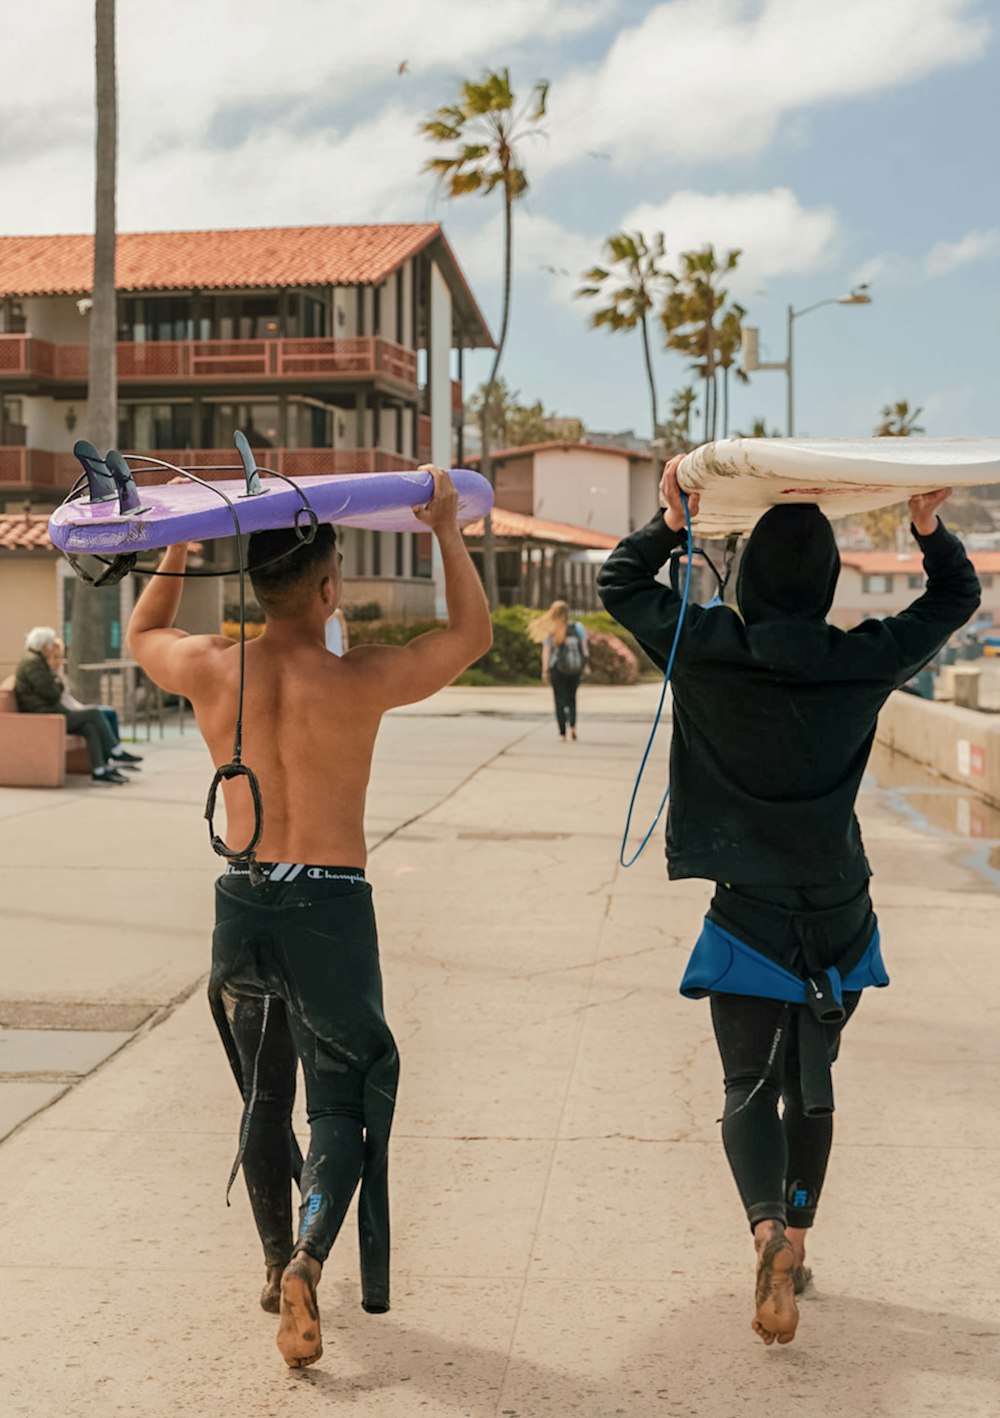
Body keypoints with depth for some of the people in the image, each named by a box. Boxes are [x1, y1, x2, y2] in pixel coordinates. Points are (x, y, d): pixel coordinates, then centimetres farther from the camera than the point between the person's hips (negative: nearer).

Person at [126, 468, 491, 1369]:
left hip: (243, 899, 4)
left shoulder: (211, 670, -5)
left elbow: (141, 634, 20)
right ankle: (309, 1259, -18)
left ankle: (278, 1262, 33)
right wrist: (447, 531, 11)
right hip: (331, 904, -4)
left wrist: (179, 548, 24)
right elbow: (472, 634, 3)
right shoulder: (359, 682, -13)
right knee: (342, 1098, 4)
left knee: (264, 1097, 20)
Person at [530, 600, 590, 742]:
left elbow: (546, 651, -7)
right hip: (575, 668, 1)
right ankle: (573, 725, -5)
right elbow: (585, 647, -4)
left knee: (560, 700, 6)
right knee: (572, 698, 17)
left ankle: (562, 733, 0)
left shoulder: (549, 631, -5)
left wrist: (545, 671, -4)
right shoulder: (577, 627, -2)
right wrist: (586, 666, 1)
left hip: (557, 669, -1)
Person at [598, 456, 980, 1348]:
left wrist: (672, 523, 6)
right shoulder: (864, 663, -4)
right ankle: (797, 1242, 27)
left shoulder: (708, 650, -8)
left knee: (750, 1087, 4)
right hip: (841, 914, 2)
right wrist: (931, 528, 6)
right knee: (810, 1080, 18)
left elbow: (619, 583, 8)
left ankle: (768, 1228, -21)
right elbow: (958, 599, 13)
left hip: (748, 912, -2)